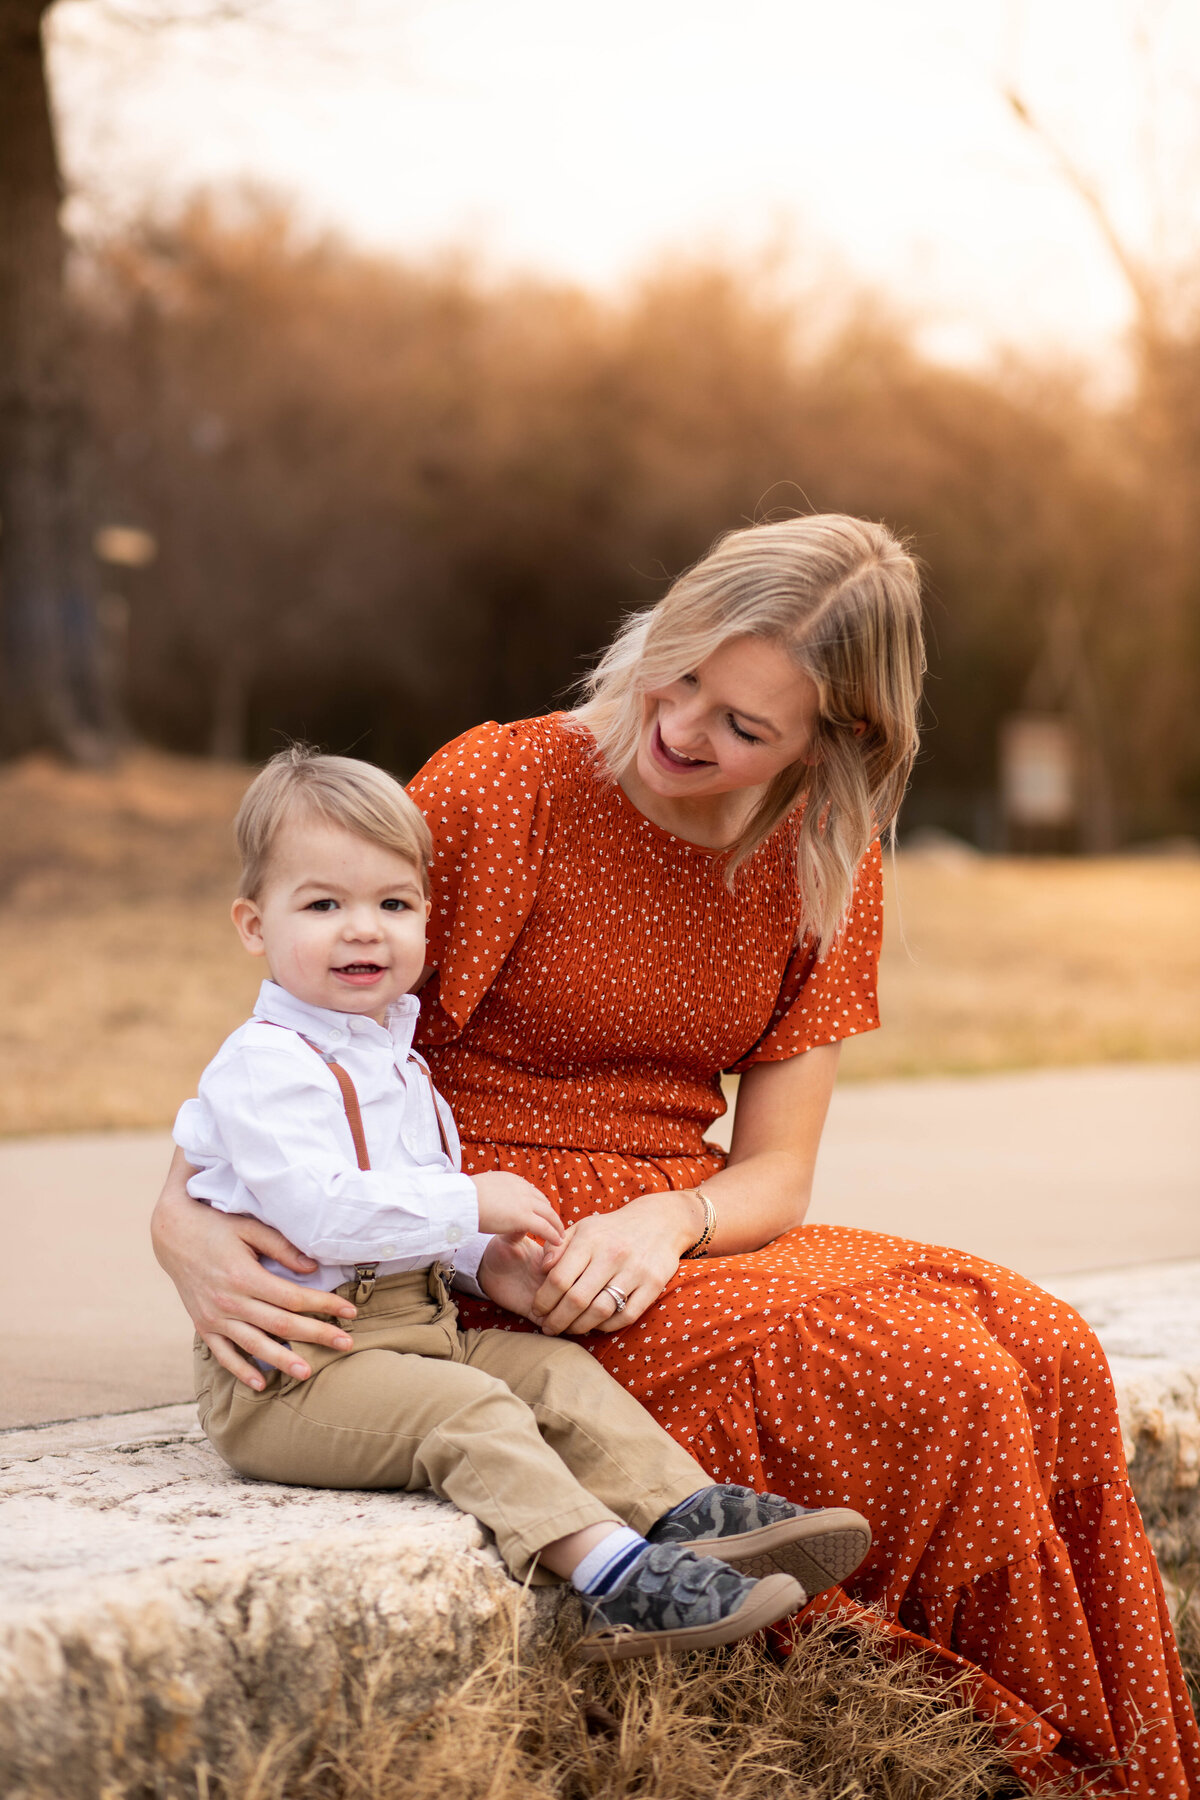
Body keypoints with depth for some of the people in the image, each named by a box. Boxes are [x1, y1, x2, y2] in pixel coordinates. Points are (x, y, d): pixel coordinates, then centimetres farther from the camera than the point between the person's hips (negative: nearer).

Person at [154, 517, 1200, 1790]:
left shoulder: (826, 861, 5)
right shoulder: (500, 791, -12)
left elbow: (770, 1177, 2)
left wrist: (667, 1222, -21)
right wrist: (185, 1220, -27)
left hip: (660, 1245, 6)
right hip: (499, 1274, -5)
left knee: (1047, 1356, -18)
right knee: (935, 1386, -24)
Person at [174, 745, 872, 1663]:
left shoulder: (395, 1060, 18)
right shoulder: (264, 1067, -15)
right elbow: (320, 1211, -27)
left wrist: (489, 1254, 6)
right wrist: (469, 1204, -21)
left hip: (414, 1324, 10)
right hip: (293, 1372, -10)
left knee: (559, 1372, -3)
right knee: (466, 1411, -27)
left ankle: (684, 1507, -14)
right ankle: (612, 1573, -39)